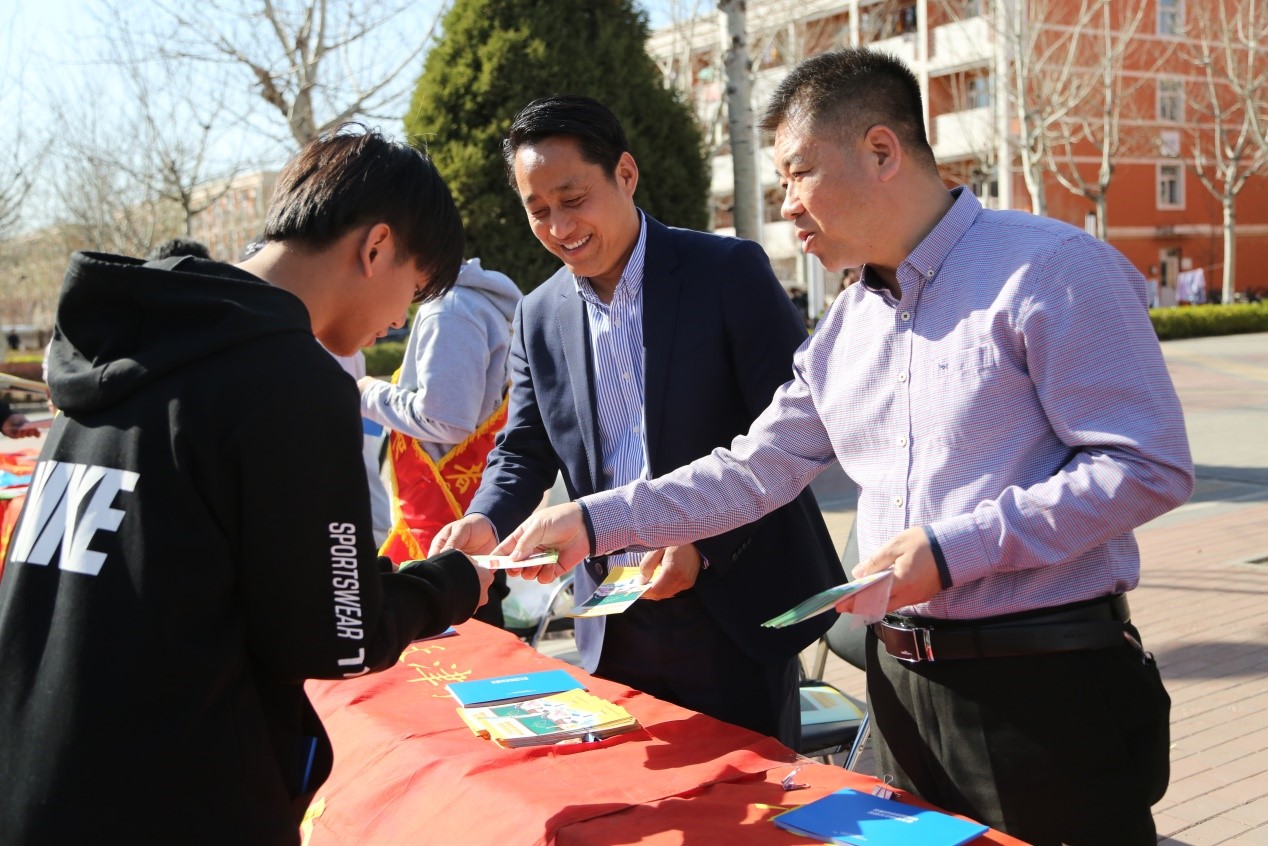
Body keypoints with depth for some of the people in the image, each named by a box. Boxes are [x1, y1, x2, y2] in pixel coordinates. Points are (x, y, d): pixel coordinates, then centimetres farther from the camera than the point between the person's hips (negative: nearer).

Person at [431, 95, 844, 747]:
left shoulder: (728, 271, -8)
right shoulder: (539, 317, 6)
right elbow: (523, 452, 9)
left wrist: (704, 542, -19)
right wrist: (484, 523, -12)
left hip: (734, 609, -4)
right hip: (614, 628, 4)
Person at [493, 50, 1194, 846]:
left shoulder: (1052, 270, -12)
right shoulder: (845, 329, 11)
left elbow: (1149, 467, -16)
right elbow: (753, 472, 13)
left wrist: (952, 549, -20)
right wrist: (594, 522, 5)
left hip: (1046, 688, -6)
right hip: (904, 682, 7)